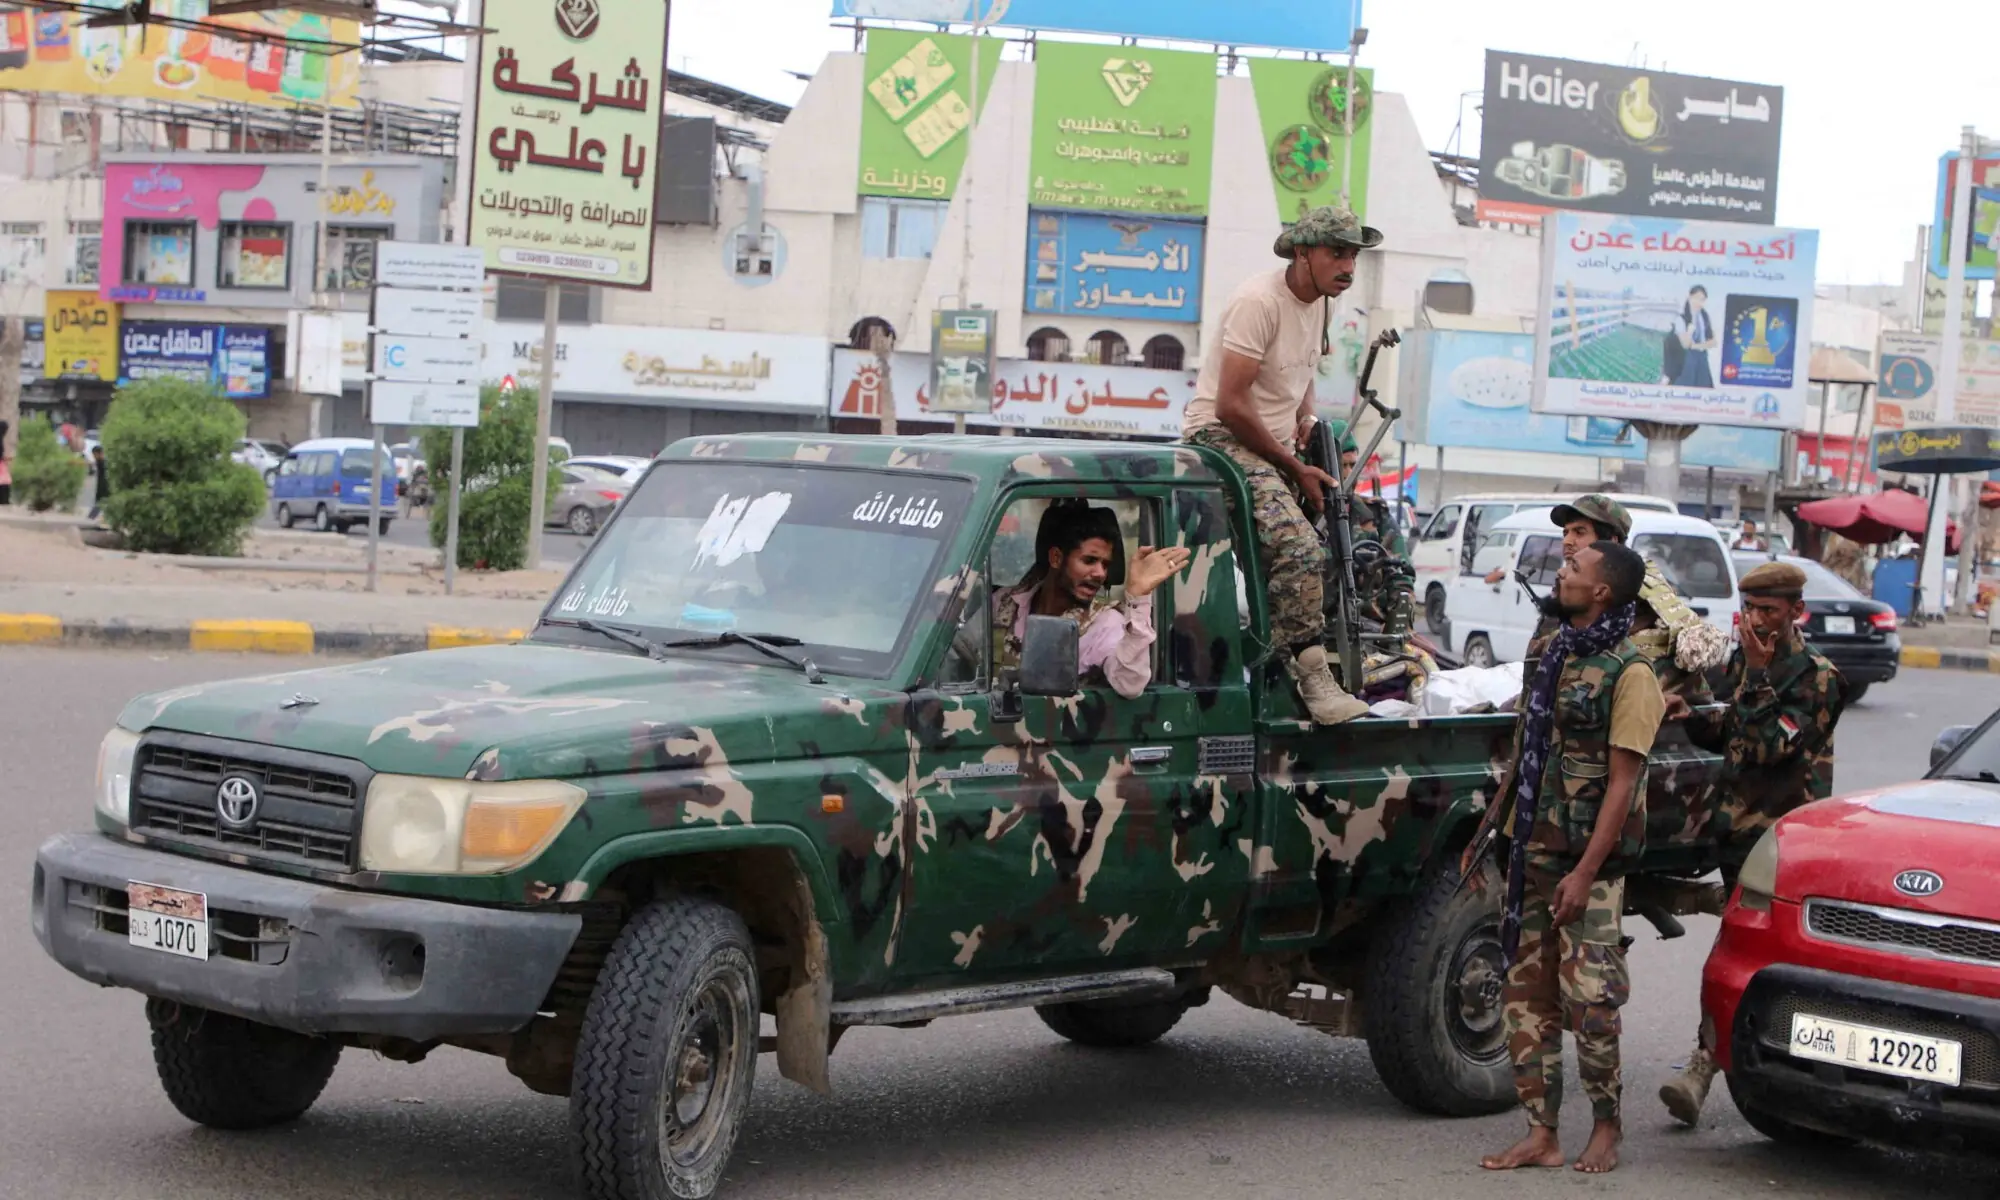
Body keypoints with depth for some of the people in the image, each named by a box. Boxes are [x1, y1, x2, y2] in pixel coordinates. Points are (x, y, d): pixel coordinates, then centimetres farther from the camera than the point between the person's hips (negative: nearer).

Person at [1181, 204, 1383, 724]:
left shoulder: (1320, 302, 10)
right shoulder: (1260, 301, -18)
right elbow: (1231, 405, -22)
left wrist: (1306, 421, 11)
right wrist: (1295, 468, -15)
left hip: (1273, 447, 10)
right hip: (1222, 439, -10)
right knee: (1299, 547, -28)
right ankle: (1314, 681, -27)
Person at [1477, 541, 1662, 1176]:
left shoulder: (1628, 672, -10)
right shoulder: (1556, 656, 14)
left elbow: (1621, 782, -15)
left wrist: (1585, 872, -21)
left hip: (1589, 859, -8)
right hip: (1532, 850, 8)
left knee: (1589, 998, -5)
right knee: (1527, 994, 7)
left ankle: (1606, 1127, 12)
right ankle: (1541, 1134, 12)